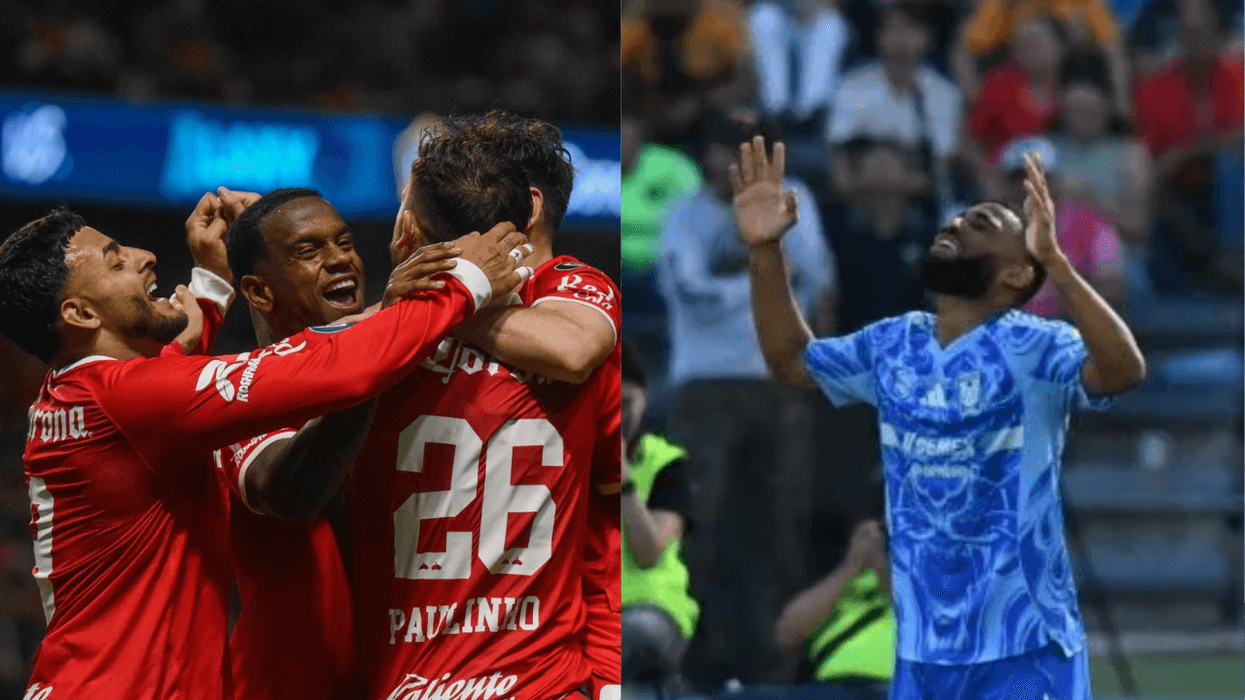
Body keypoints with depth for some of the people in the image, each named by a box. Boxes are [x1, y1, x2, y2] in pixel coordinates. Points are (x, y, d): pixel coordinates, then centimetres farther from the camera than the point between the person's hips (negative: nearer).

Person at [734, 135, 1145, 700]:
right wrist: (765, 251, 8)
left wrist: (1054, 262, -42)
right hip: (922, 653, 6)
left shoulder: (1033, 349, -13)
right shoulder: (892, 346, 7)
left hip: (1024, 654, -6)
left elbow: (1125, 368, -31)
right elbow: (791, 360, 21)